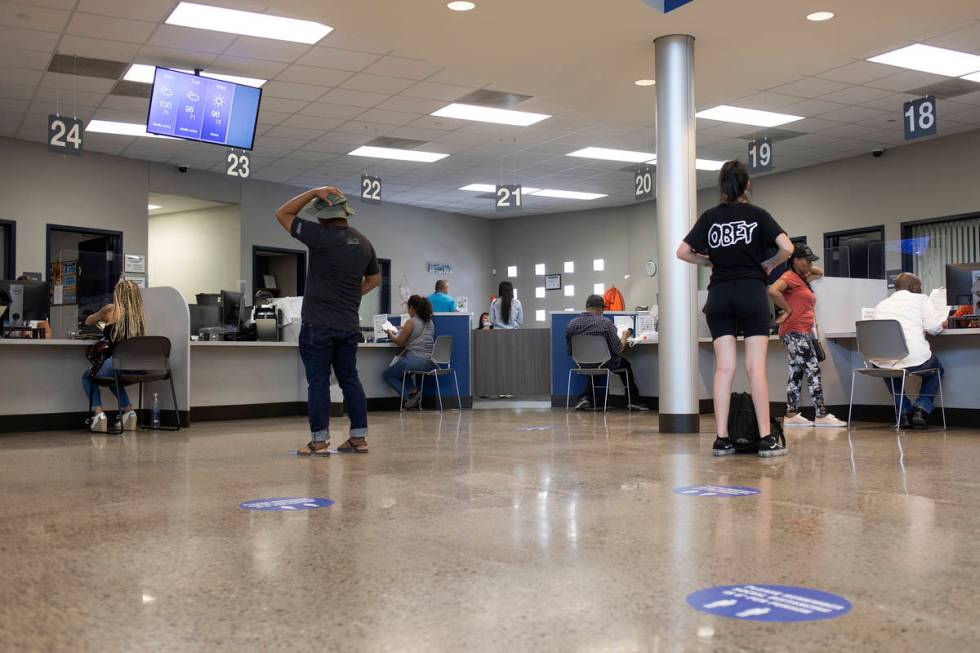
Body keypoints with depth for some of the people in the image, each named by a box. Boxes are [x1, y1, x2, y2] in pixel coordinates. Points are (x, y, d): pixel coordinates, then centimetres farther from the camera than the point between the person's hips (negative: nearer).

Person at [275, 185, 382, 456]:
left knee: (318, 382, -1)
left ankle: (319, 441, 1)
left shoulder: (320, 236, -12)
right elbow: (374, 279, 21)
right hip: (349, 325, 6)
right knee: (350, 379, 13)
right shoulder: (363, 242, 9)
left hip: (318, 324, -6)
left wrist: (314, 192, -4)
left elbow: (282, 214, -3)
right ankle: (359, 437, 14)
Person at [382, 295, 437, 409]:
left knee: (387, 374, 15)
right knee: (400, 369, 33)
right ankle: (414, 391, 11)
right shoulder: (430, 323, 12)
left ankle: (411, 394, -2)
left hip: (415, 361, -8)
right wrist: (404, 331, 29)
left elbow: (399, 342, -3)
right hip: (430, 363, 8)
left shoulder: (411, 322, -10)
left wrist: (390, 334, 14)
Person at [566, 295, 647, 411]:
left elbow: (570, 351, -1)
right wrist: (625, 337, 5)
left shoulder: (571, 324, -8)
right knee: (625, 365, 27)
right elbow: (618, 350, -15)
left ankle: (585, 397, 20)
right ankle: (633, 402, 33)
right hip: (604, 364, -3)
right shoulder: (606, 323, -19)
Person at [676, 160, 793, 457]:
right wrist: (769, 264, 9)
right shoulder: (757, 215, 2)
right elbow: (787, 247, -8)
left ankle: (722, 439, -1)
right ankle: (766, 439, -3)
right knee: (756, 367, -3)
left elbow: (682, 252, 4)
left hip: (719, 295, 2)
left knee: (723, 368, 1)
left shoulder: (709, 217, 7)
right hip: (751, 292, -2)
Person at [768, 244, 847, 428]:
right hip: (795, 332, -10)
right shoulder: (790, 277, -11)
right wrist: (787, 309, -19)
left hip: (804, 333, 10)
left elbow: (820, 273, 37)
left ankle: (791, 415, 10)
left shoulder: (802, 278, 19)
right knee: (813, 371, -10)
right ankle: (821, 415, -9)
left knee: (797, 373, 8)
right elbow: (773, 290, -28)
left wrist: (810, 268, 17)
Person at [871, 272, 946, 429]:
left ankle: (904, 412, 29)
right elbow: (935, 326, -2)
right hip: (913, 360, -3)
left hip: (880, 363, 3)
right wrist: (944, 322, 23)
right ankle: (922, 408, 14)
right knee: (936, 369, 32)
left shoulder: (881, 304, 19)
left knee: (889, 368, 41)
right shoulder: (920, 299, 8)